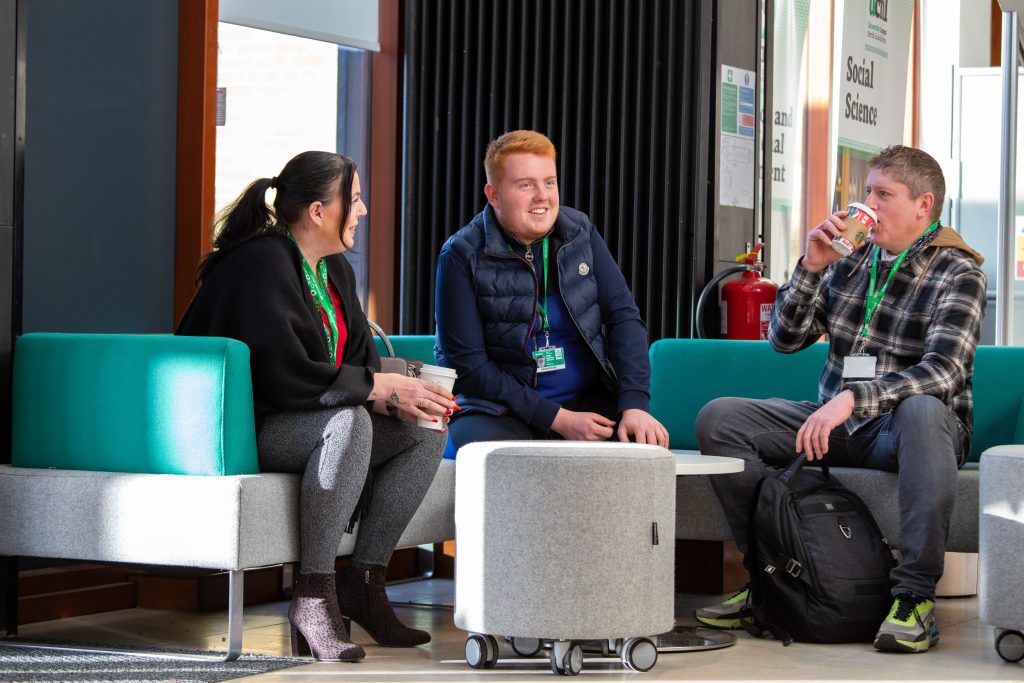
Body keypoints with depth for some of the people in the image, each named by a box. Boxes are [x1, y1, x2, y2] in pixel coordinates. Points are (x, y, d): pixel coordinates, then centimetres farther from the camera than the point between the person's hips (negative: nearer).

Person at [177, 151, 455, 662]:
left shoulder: (335, 269, 12)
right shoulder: (262, 263, -18)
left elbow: (360, 360, 8)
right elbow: (281, 373, -29)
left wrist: (400, 400, -15)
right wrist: (378, 388, -26)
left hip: (311, 420, 10)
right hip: (241, 430, -10)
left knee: (425, 432, -4)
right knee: (348, 422, -36)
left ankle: (363, 581, -2)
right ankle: (313, 597, -32)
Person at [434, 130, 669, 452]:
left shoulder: (580, 231, 7)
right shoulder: (463, 255, -6)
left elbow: (623, 316, 5)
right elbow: (466, 364, -9)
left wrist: (635, 404, -12)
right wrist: (557, 419, -15)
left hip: (587, 399, 3)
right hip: (499, 411, -3)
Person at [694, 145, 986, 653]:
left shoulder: (957, 273, -7)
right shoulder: (851, 259, 10)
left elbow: (942, 372, -24)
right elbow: (784, 339, 8)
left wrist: (852, 399, -36)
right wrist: (811, 267, -8)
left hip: (906, 434, -5)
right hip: (836, 426, 5)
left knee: (923, 408, -42)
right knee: (718, 418, -12)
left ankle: (914, 595, -37)